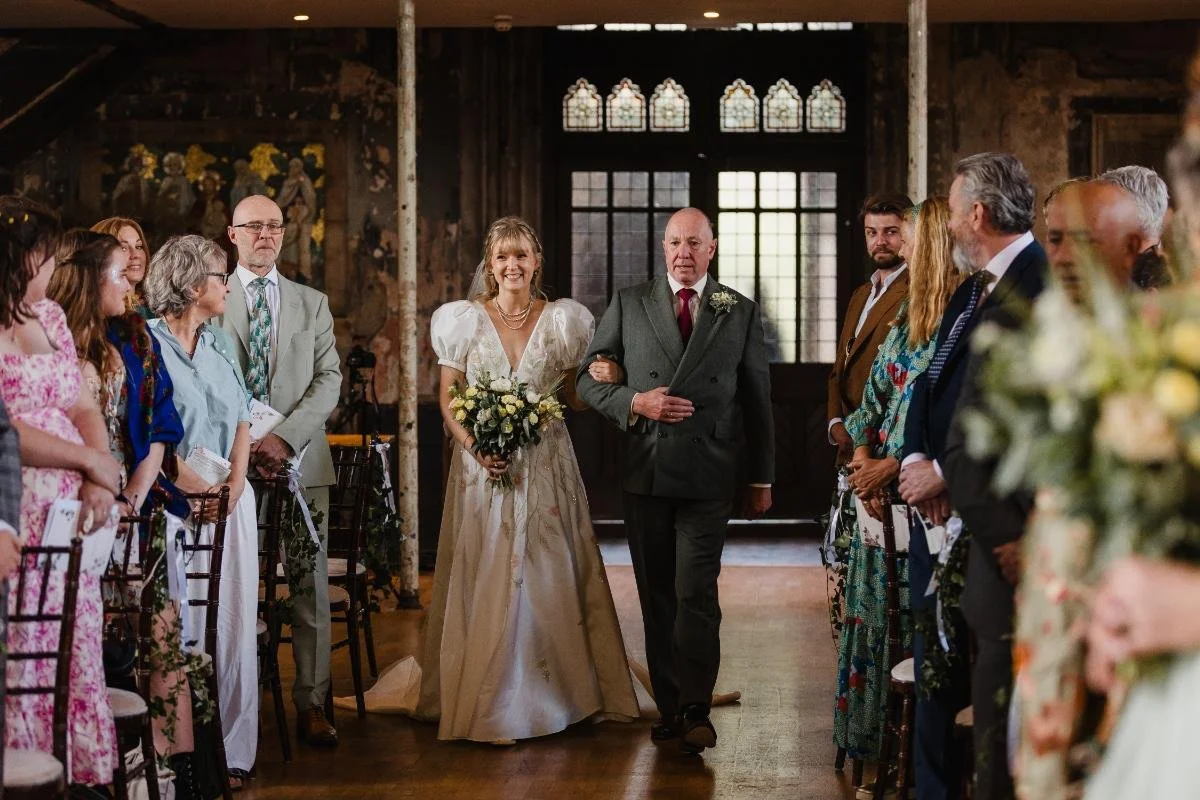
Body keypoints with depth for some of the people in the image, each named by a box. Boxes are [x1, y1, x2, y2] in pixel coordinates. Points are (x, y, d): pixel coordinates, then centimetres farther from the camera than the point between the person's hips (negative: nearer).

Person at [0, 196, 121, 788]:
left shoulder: (48, 315, 16)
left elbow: (84, 408, 14)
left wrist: (100, 484, -3)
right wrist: (91, 461, -9)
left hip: (70, 514, 7)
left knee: (76, 648, 6)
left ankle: (83, 772, 12)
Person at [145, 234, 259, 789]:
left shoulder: (220, 342, 16)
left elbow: (242, 420, 14)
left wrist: (233, 486, -1)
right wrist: (194, 486, -13)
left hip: (229, 500, 5)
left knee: (233, 625, 2)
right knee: (177, 626, -5)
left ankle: (230, 752, 8)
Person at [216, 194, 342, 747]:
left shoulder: (312, 303, 14)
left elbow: (329, 379, 5)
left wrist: (284, 437, -9)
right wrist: (242, 444, -9)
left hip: (301, 461, 2)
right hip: (231, 464, -2)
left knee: (310, 590, -1)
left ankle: (311, 706, 3)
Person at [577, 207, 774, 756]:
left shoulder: (740, 312, 7)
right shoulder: (629, 305, 8)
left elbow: (757, 400, 10)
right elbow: (588, 380, 7)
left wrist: (762, 479, 9)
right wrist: (635, 402, -12)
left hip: (706, 477, -2)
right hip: (645, 473, 2)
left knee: (696, 593, -9)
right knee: (657, 596, 8)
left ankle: (695, 710, -2)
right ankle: (669, 706, 17)